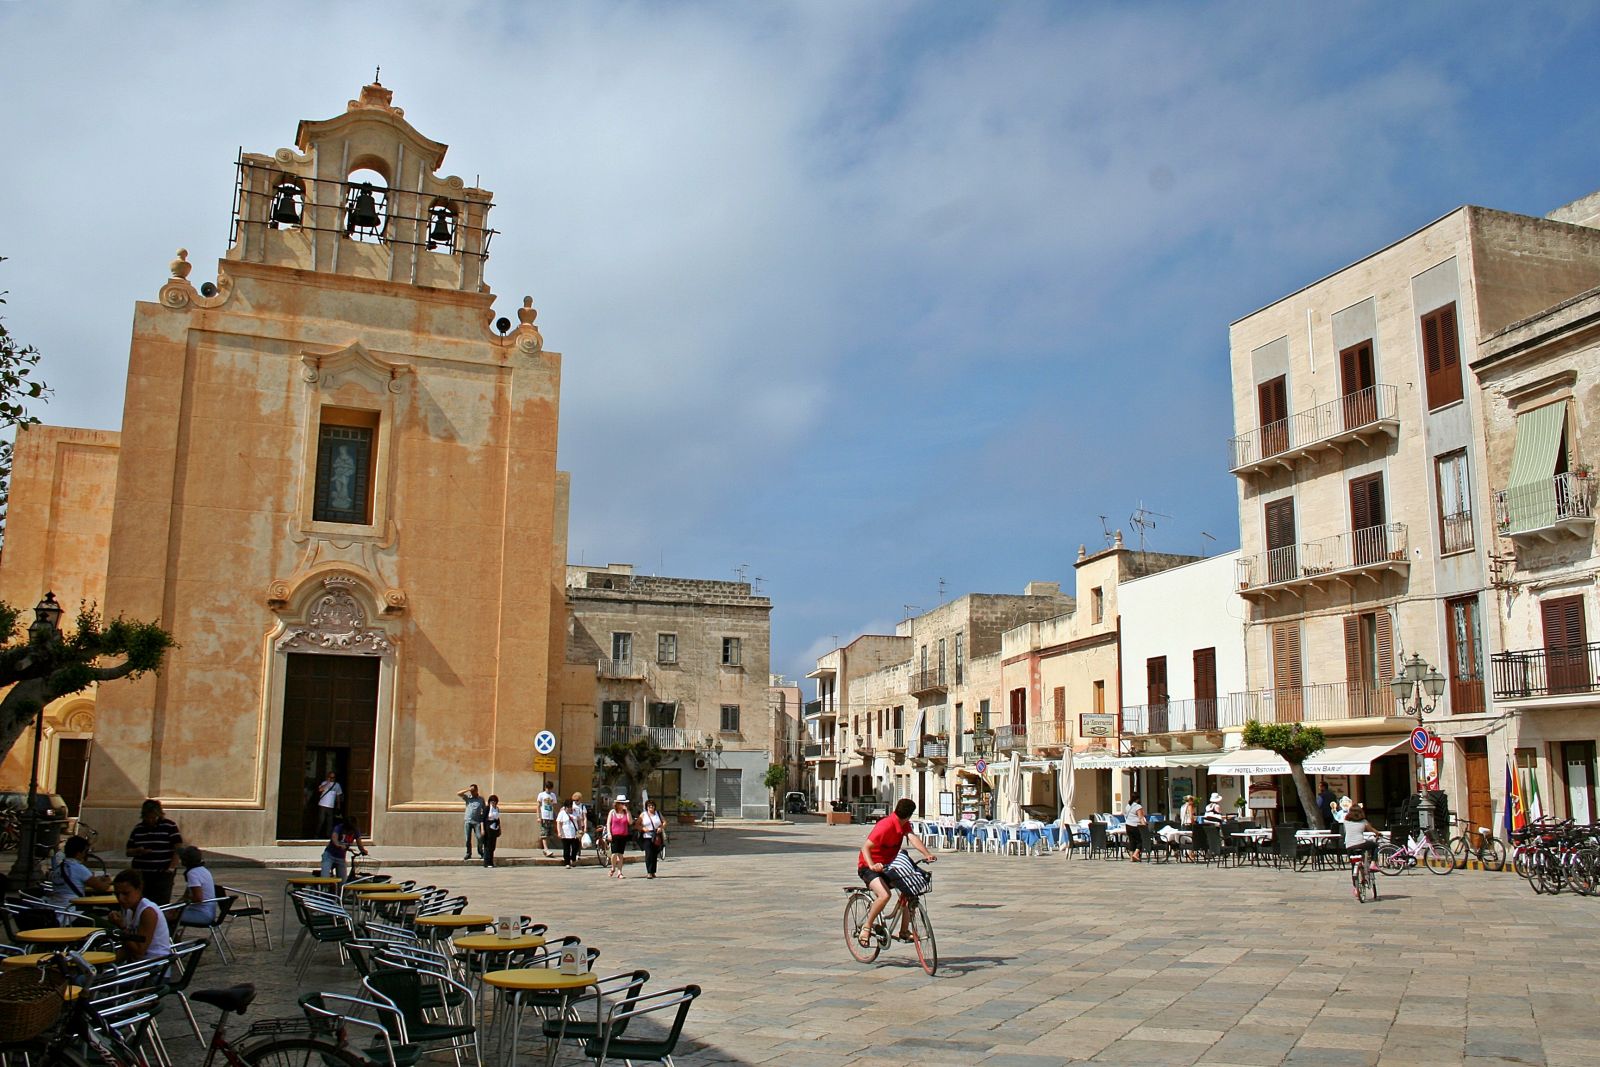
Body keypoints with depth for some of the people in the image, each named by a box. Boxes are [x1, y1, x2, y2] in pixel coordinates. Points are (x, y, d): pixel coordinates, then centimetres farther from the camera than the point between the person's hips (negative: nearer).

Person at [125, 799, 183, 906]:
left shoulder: (170, 826, 0)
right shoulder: (138, 828, 12)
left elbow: (178, 848, -2)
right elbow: (128, 851, 17)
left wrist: (172, 867, -12)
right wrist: (139, 851, -6)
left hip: (162, 874, -4)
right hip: (141, 875, 4)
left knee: (161, 904, -12)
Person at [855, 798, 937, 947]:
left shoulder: (904, 824, -1)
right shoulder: (886, 826, -26)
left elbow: (912, 837, -18)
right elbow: (865, 847, -31)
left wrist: (927, 854, -36)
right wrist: (872, 865, -49)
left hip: (887, 865, 8)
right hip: (868, 867, -8)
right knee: (884, 895, -31)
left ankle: (904, 931, 9)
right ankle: (866, 928, -12)